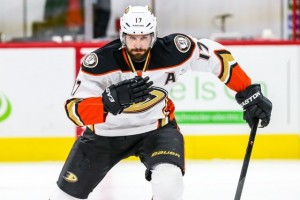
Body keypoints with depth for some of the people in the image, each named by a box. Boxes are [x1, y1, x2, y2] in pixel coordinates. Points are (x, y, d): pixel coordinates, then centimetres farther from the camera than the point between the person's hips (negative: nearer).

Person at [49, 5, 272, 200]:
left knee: (169, 182, -27)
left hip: (157, 127, 0)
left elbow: (218, 56, -10)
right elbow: (76, 111, -35)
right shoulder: (100, 62, -30)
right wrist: (112, 100, -52)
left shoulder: (172, 51, -25)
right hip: (105, 131, 0)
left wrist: (250, 94, -10)